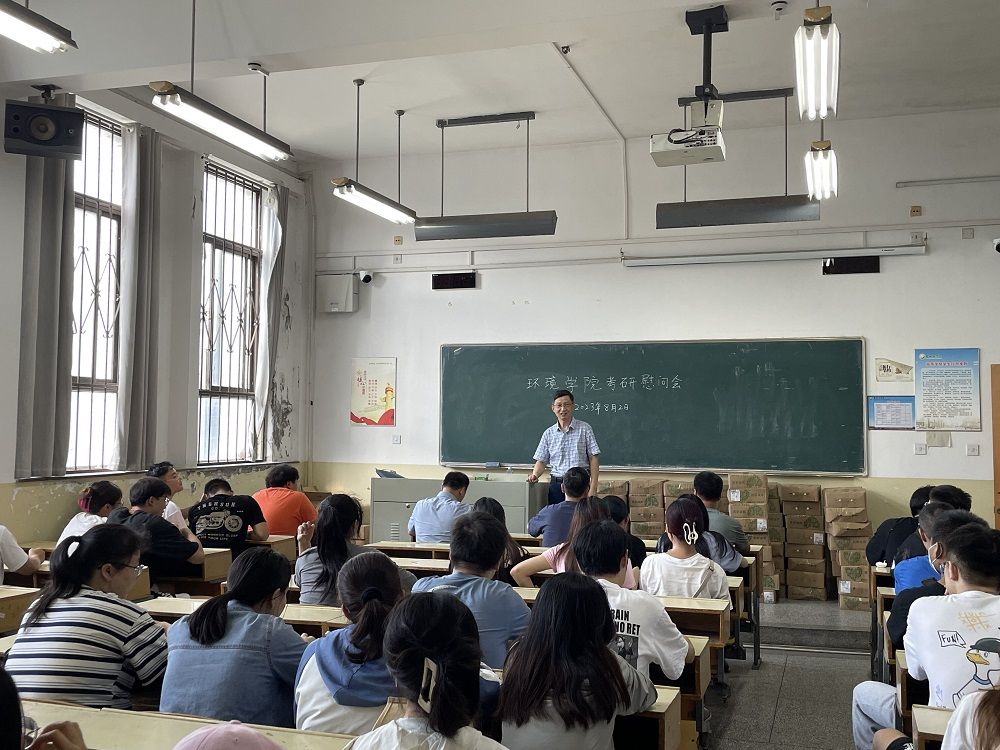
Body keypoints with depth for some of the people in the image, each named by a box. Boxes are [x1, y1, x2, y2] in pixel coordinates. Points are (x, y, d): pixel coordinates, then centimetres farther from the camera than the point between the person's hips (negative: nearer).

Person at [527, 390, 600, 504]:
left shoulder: (584, 428, 1)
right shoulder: (548, 433, 9)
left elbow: (593, 459, -1)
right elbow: (541, 461, 12)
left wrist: (593, 488, -7)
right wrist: (535, 475, -9)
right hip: (556, 485, 2)